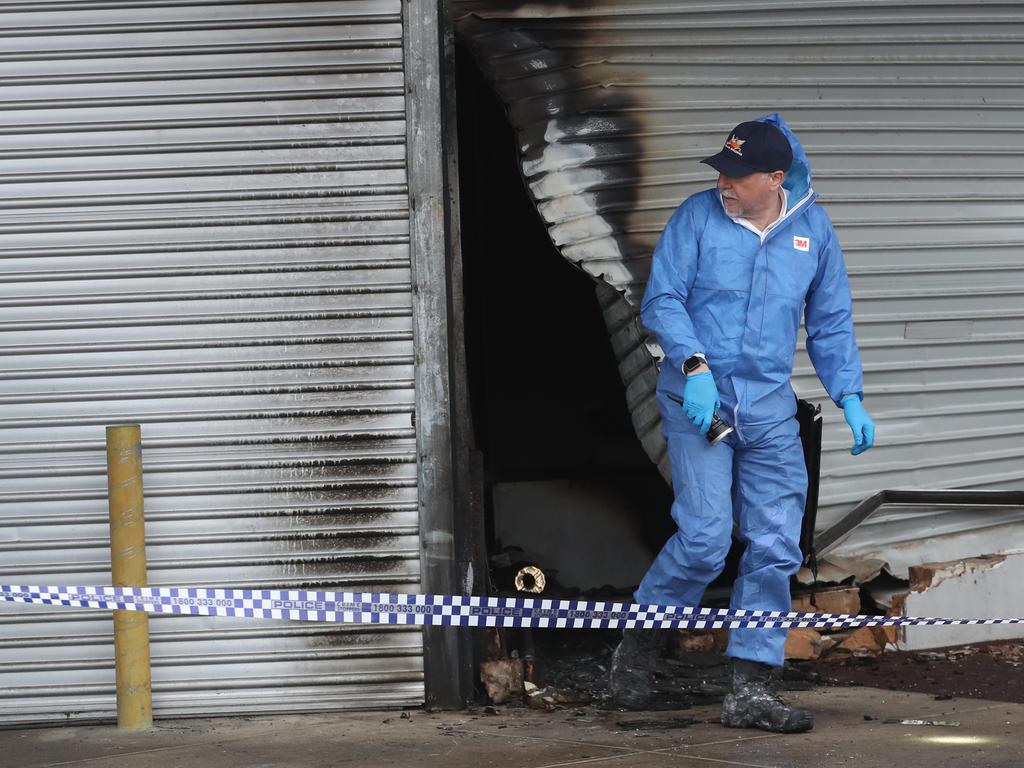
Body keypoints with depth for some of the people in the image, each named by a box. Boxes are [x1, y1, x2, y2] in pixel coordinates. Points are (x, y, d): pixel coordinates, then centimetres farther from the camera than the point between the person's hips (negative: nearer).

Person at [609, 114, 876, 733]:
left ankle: (752, 692, 5)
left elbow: (832, 323, 13)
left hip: (770, 409, 4)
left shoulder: (813, 229, 6)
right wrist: (695, 365, -19)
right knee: (705, 538, -12)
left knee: (775, 548, -1)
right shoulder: (698, 217, -3)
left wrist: (850, 398, 4)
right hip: (698, 401, -3)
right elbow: (662, 300, -4)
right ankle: (641, 646, 13)